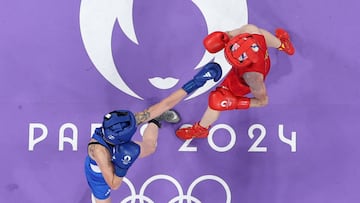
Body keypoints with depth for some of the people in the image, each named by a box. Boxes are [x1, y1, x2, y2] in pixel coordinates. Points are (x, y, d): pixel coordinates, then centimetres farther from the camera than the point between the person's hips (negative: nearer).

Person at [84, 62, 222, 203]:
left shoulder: (128, 121, -39)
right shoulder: (99, 150, -49)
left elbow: (164, 104, -35)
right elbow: (114, 185, -39)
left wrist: (195, 82, -35)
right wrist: (122, 166, -57)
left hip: (119, 155, 4)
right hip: (100, 175, -4)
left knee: (149, 148, 27)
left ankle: (156, 120, 56)